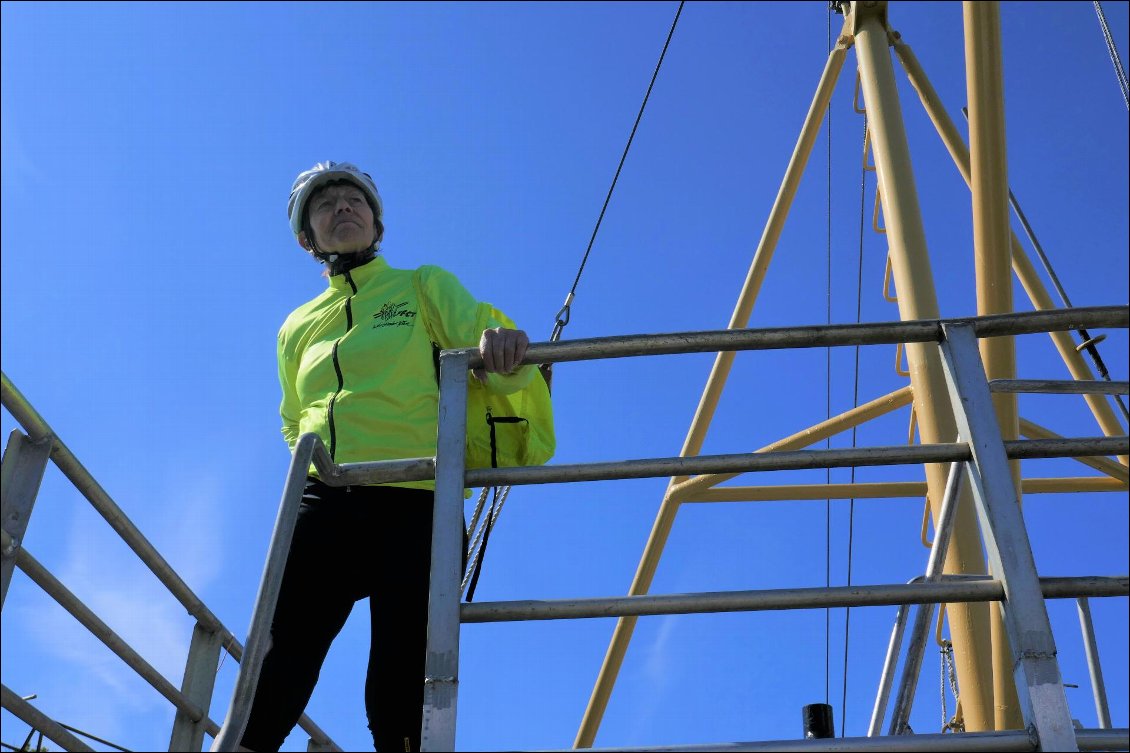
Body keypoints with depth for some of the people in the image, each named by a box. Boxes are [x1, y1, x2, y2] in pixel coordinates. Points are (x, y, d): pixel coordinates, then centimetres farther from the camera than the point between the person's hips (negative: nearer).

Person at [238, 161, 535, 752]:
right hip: (321, 505, 3)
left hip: (413, 505, -2)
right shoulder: (297, 328, 24)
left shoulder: (424, 287, 15)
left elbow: (504, 372, 4)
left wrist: (503, 351, -21)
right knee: (271, 684, -12)